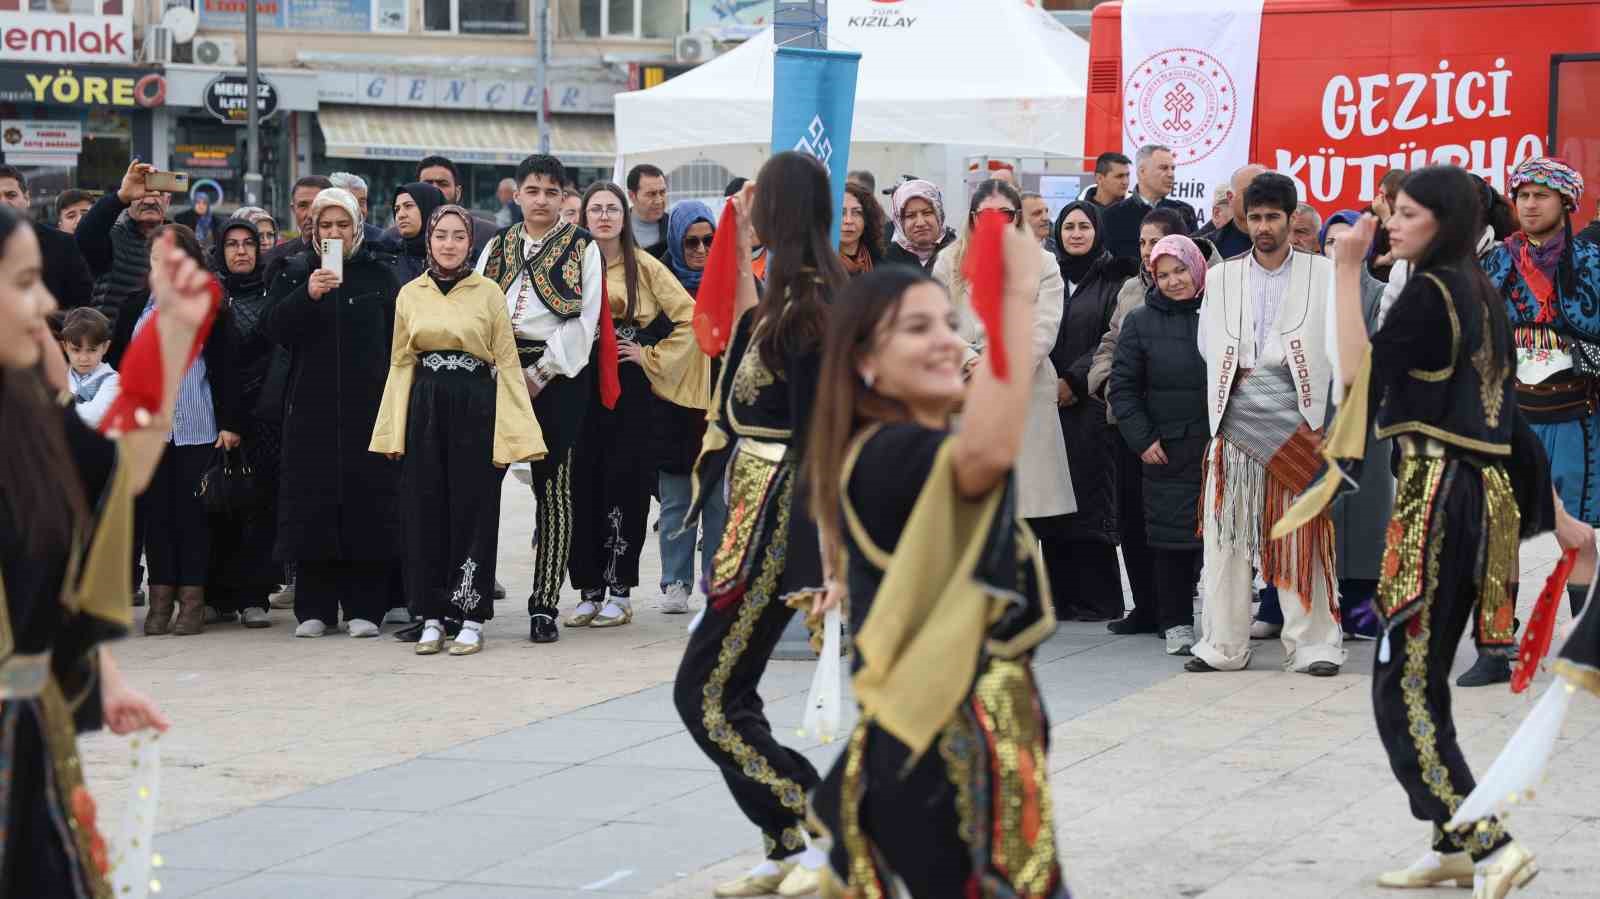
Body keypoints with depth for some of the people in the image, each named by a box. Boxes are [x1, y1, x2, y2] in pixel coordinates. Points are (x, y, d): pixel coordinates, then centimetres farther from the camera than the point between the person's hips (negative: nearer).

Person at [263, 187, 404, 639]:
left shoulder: (380, 273, 5)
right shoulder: (296, 272, 9)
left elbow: (397, 335, 3)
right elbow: (273, 328, -3)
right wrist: (307, 296, -19)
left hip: (368, 408, -1)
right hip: (312, 409, 1)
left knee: (367, 502, -3)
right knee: (313, 503, 0)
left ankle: (364, 607, 3)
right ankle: (314, 607, 6)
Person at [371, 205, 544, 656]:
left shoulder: (489, 293, 0)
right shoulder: (410, 295, 8)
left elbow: (507, 362, 0)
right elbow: (401, 363, 11)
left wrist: (514, 431, -6)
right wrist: (392, 431, 5)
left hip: (476, 408, -3)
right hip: (425, 409, 3)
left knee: (473, 509, -1)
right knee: (425, 511, 2)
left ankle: (471, 620, 4)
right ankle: (431, 617, 9)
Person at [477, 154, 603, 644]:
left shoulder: (583, 249, 5)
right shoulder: (496, 248, 15)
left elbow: (584, 319, -3)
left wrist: (539, 374, -10)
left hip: (556, 376, -2)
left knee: (554, 488, -1)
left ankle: (545, 604, 1)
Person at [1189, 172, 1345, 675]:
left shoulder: (1323, 274, 7)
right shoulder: (1222, 278, 14)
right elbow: (1209, 344, 12)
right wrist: (1241, 375, -4)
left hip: (1295, 418, -2)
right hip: (1236, 418, 2)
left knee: (1302, 535, -4)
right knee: (1227, 533, 0)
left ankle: (1312, 645, -1)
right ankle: (1223, 646, 4)